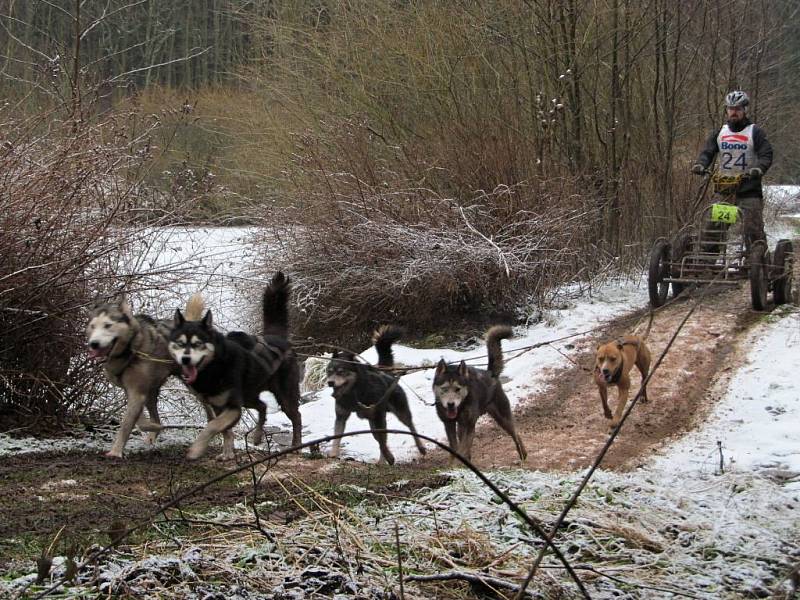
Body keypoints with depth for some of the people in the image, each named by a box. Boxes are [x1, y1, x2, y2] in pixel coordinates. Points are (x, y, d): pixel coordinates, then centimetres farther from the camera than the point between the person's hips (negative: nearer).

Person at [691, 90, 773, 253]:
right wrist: (699, 165, -14)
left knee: (753, 230, -9)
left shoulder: (755, 132, 3)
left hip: (749, 191, -3)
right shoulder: (720, 132, 14)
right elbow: (707, 151, 8)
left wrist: (758, 169, -27)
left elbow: (766, 155, -6)